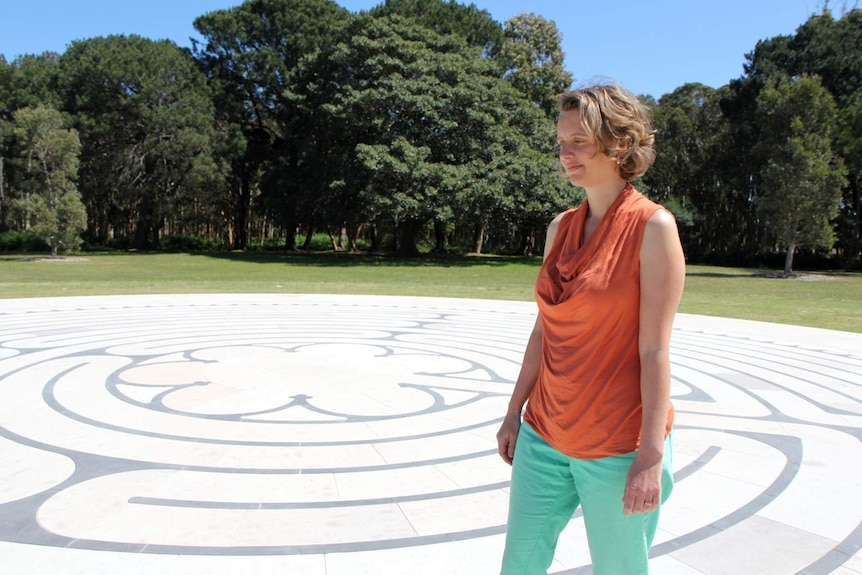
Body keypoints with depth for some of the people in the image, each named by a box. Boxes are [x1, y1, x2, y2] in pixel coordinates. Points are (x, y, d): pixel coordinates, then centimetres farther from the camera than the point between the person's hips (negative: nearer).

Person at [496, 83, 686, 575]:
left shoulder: (653, 227, -12)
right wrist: (514, 414, 12)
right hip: (544, 436, 6)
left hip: (619, 446, -6)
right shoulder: (561, 229, 6)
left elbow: (655, 351, -15)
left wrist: (652, 455, -15)